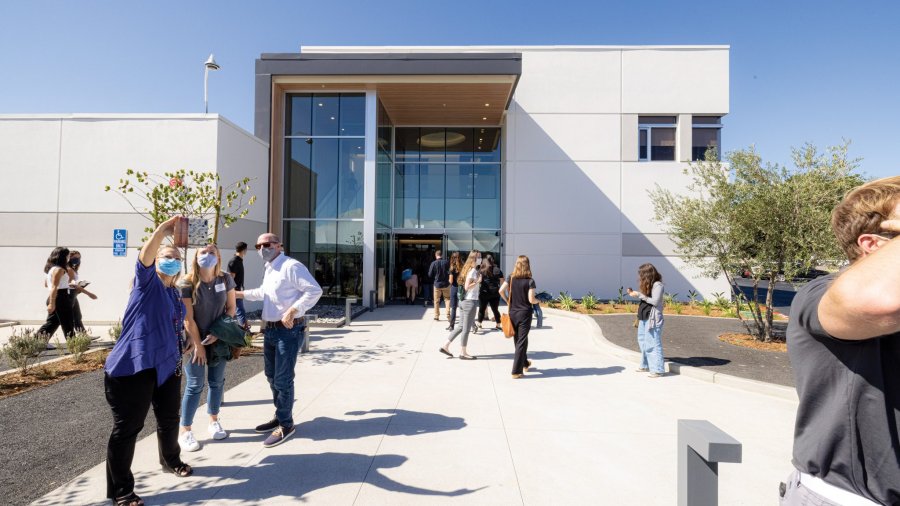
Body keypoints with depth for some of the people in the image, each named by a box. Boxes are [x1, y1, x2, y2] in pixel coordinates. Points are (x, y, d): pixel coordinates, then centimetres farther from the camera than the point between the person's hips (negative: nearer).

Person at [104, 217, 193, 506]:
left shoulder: (175, 293, 14)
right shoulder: (147, 281, -6)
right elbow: (146, 254, -26)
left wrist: (192, 343, 25)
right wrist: (163, 230, -37)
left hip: (167, 365, 8)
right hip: (134, 366, -7)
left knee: (169, 419, 21)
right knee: (127, 428, 2)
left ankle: (171, 460, 43)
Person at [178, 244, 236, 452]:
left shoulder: (226, 280, -7)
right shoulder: (187, 284, -16)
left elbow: (231, 307, 0)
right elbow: (188, 319, -14)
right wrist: (198, 345, -11)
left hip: (218, 339, 3)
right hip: (195, 340, -3)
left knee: (217, 382, 11)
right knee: (194, 385, 0)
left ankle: (213, 421, 30)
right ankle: (185, 432, 15)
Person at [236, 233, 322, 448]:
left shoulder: (291, 266, -17)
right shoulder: (269, 269, 15)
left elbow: (315, 290, -25)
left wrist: (292, 311, -28)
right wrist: (241, 294, 31)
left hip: (289, 330, -10)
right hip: (270, 329, 10)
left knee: (283, 379, -3)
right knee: (272, 376, 18)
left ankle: (286, 425, 13)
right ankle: (280, 416, 35)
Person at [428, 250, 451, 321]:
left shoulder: (433, 263, -10)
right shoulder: (446, 262, -9)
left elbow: (430, 275, -4)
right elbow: (450, 272, -6)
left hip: (437, 284, 0)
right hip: (446, 284, 0)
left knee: (436, 301, 11)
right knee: (447, 299, 12)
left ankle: (436, 316, 16)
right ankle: (448, 314, 4)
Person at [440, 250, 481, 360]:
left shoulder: (467, 269, 13)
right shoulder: (473, 270, -14)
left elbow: (464, 285, 11)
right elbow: (467, 287, -20)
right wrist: (478, 281, -19)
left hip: (463, 301, 9)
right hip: (470, 301, -9)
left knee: (461, 327, 15)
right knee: (466, 328, 1)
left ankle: (445, 346, 17)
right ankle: (463, 353, 11)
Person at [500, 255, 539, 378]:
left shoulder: (511, 278, -1)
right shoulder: (530, 281, -11)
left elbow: (501, 291, -10)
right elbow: (531, 299, -16)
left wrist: (508, 301, 6)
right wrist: (537, 301, 6)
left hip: (513, 313, 4)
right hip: (525, 313, -4)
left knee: (517, 340, 19)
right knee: (522, 341, 3)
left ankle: (524, 363, 39)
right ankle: (516, 371, 3)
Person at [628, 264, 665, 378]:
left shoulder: (657, 285, -12)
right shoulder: (648, 285, 13)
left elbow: (655, 301, -17)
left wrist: (639, 295, -15)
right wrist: (634, 294, 6)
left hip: (653, 318, -9)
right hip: (644, 318, 9)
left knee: (653, 343, -6)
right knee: (642, 342, 16)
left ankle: (658, 369, 1)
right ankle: (645, 365, 28)